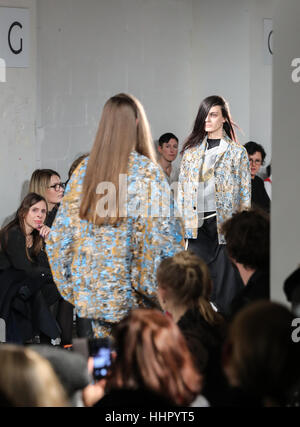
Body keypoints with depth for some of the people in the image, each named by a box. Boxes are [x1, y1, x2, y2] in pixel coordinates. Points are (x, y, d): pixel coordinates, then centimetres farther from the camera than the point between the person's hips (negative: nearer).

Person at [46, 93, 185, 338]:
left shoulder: (85, 169, 4)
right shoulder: (147, 171, -9)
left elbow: (61, 231, 7)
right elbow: (162, 233, -12)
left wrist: (70, 286, 15)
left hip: (90, 290, 5)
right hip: (131, 294, -4)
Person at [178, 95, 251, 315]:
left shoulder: (237, 152, 4)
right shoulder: (191, 150, 13)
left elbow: (245, 192, 2)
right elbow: (182, 188, 14)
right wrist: (181, 221, 7)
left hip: (225, 223, -3)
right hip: (197, 226, 3)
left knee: (225, 276, -4)